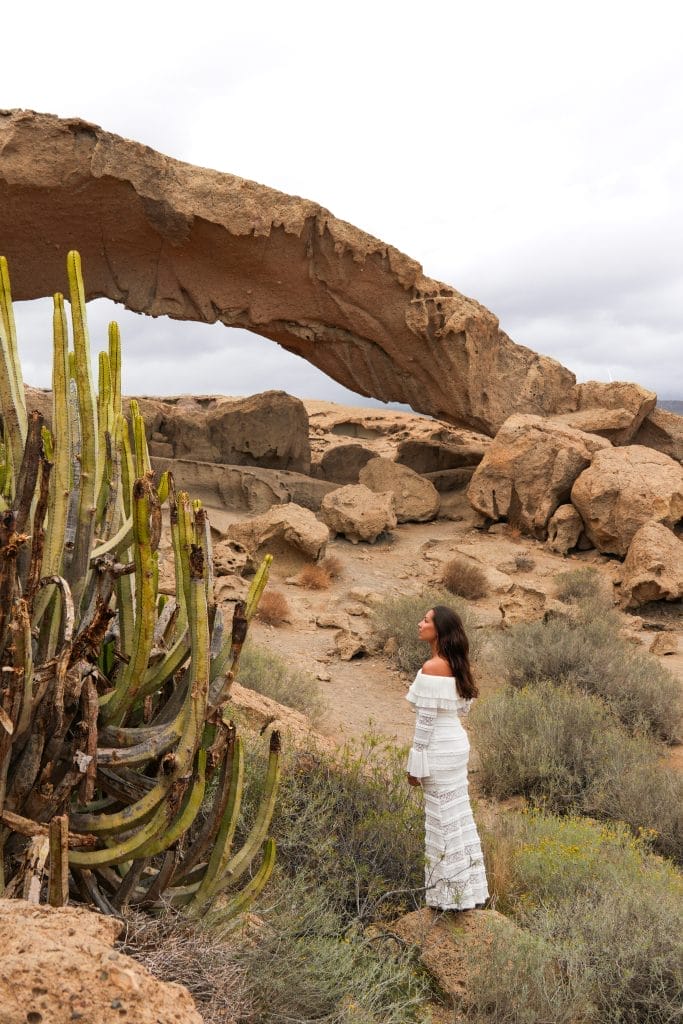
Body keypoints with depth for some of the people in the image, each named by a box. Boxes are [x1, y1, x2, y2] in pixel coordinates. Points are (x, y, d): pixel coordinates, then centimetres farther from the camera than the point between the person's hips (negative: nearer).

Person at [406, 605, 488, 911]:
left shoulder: (432, 667, -21)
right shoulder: (456, 666, 6)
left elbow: (426, 719, -20)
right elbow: (464, 706, 17)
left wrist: (415, 766, -15)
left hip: (438, 749, -9)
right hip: (457, 743, 9)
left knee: (443, 820, 3)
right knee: (459, 817, 18)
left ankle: (454, 895, 15)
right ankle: (468, 889, 29)